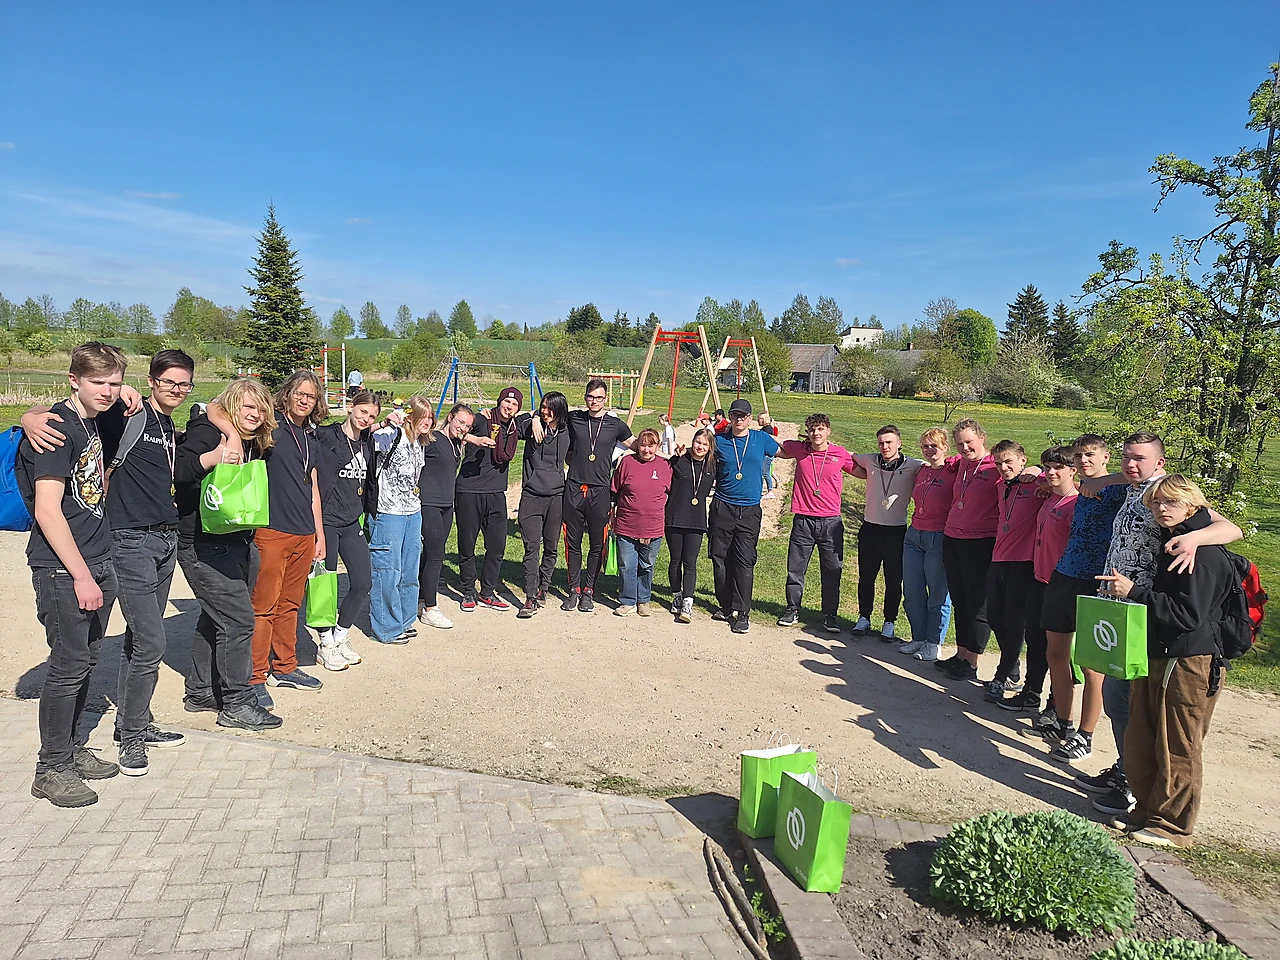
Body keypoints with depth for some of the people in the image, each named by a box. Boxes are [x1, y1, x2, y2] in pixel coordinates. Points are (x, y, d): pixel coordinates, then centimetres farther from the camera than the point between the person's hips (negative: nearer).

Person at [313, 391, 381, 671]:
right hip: (326, 520, -6)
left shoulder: (367, 443, 11)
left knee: (363, 583, 3)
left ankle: (340, 637, 21)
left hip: (352, 522, 6)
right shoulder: (326, 438, -9)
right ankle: (327, 646, 15)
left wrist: (369, 513, 18)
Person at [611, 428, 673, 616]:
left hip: (653, 528, 1)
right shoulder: (626, 462, -2)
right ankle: (628, 602, 19)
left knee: (646, 567, 13)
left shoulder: (665, 466, 0)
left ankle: (643, 601, 28)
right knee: (627, 566, 5)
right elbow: (614, 492, 7)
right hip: (626, 526, 0)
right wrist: (612, 515, 9)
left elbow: (671, 492, 13)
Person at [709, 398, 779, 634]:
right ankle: (726, 607, 18)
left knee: (744, 562, -7)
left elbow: (783, 452, 22)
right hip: (722, 508, 1)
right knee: (720, 559, 4)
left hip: (749, 511, -1)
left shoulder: (761, 439, 6)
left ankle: (742, 613, -2)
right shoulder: (719, 441, 6)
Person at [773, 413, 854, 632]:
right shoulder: (798, 449, 1)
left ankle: (830, 615, 21)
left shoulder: (840, 454, -1)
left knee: (832, 571, 7)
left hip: (831, 522, -1)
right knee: (795, 568, 8)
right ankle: (792, 610, 24)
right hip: (803, 520, 1)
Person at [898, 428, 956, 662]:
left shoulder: (953, 473, -10)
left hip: (939, 539, -7)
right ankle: (918, 638, 24)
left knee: (938, 595, 4)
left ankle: (934, 643, 16)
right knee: (912, 592, 10)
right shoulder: (921, 471, 11)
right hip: (914, 535, 7)